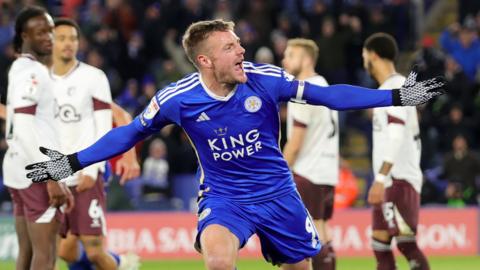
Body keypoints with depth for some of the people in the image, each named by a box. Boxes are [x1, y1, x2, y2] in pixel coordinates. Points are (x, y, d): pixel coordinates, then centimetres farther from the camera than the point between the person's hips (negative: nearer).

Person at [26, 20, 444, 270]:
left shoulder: (265, 80, -15)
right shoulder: (178, 99, -15)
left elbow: (328, 95, -8)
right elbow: (130, 133, 0)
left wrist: (398, 97, -9)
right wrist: (72, 163, -2)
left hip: (277, 193, 2)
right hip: (223, 197, -2)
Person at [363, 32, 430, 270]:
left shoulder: (394, 88, -11)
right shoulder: (401, 86, 19)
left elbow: (396, 136, -22)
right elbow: (414, 138, 21)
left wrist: (381, 177, -27)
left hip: (398, 179, -10)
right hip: (390, 182, 10)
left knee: (406, 242, -14)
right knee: (380, 243, 9)